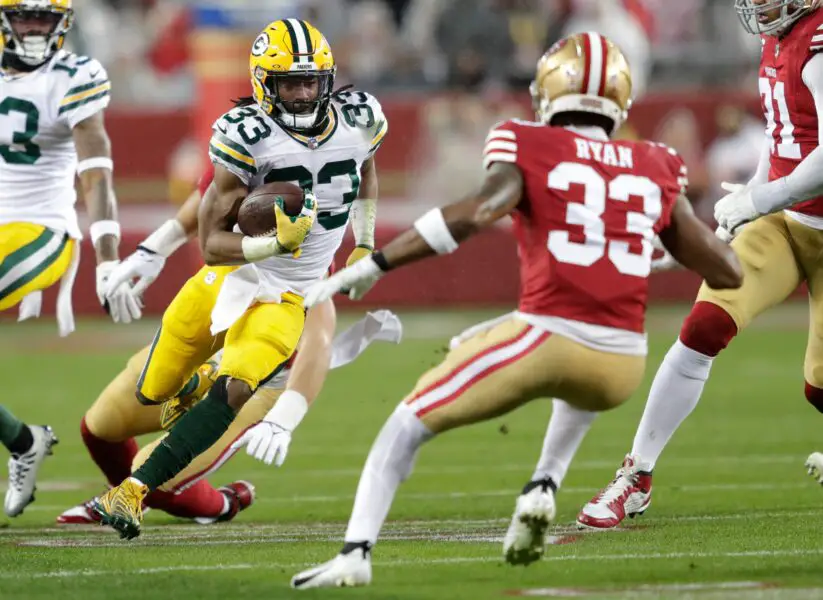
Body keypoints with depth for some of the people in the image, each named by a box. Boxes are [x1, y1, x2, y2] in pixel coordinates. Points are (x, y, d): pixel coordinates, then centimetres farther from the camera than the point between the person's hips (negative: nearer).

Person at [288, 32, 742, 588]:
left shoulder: (530, 149, 4)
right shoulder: (655, 170, 15)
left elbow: (475, 213, -16)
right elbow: (727, 271, 18)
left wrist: (371, 266, -16)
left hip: (546, 338, -4)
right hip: (622, 366, 4)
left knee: (408, 426, 15)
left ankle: (356, 553, -1)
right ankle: (543, 488, 19)